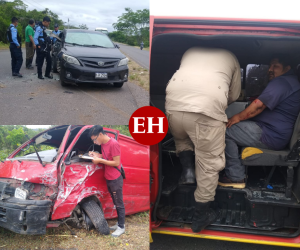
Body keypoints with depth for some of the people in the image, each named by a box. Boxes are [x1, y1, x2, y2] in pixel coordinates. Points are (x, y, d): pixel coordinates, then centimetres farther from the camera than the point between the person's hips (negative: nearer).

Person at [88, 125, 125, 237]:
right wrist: (97, 155, 0)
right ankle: (119, 223, 29)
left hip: (115, 180, -8)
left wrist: (100, 160, -20)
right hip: (109, 179, 8)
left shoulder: (113, 144, -20)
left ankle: (121, 227, 13)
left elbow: (116, 162, -20)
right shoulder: (103, 144, 6)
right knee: (116, 203, 17)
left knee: (119, 204, 3)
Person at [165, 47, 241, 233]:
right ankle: (201, 217, 19)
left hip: (174, 103, 3)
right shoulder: (230, 57, 29)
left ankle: (187, 170, 15)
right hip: (208, 109, -3)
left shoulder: (190, 51, 34)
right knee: (209, 164, 11)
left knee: (182, 138, 36)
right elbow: (234, 95, 30)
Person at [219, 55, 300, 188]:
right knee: (235, 127, 17)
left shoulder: (280, 82, -15)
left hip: (271, 136, -11)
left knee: (225, 130, -14)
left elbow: (259, 105, -23)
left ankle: (235, 177, -8)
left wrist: (238, 117, -12)